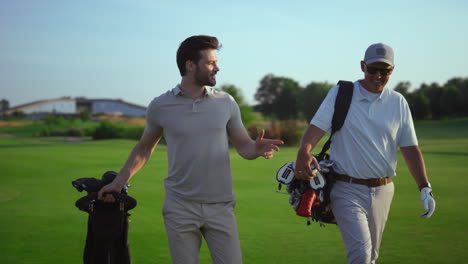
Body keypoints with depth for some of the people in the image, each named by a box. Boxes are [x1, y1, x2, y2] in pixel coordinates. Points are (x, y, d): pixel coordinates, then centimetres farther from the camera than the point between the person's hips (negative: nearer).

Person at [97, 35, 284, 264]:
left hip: (220, 208, 1)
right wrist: (119, 182, 12)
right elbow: (144, 148, 15)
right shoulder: (160, 107, 1)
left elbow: (243, 146, 7)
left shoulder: (225, 103, 4)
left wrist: (258, 148, -15)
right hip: (180, 209, -1)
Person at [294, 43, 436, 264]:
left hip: (382, 191, 4)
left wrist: (424, 188, -5)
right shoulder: (340, 94, -1)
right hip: (347, 190, -4)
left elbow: (410, 148, 5)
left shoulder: (398, 103, 7)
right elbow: (317, 127, -13)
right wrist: (304, 152, -34)